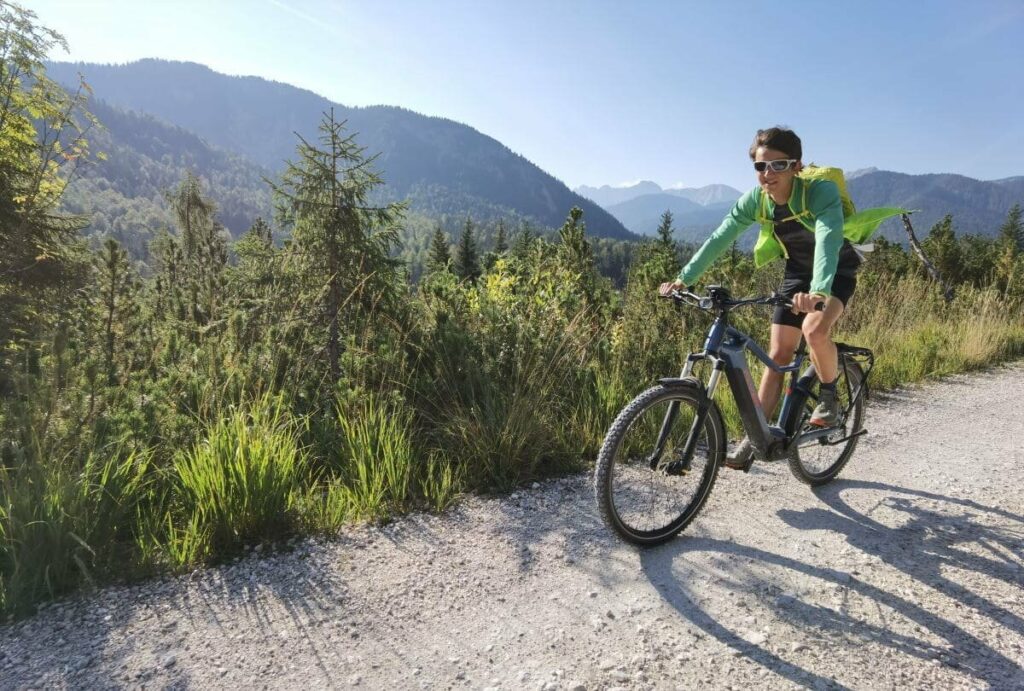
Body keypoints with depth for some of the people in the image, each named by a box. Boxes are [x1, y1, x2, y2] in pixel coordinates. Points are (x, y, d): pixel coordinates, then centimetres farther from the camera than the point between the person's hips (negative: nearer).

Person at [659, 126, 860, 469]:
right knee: (778, 355, 0)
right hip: (797, 271, 4)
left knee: (814, 329, -34)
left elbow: (827, 241, -46)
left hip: (836, 271, -4)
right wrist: (684, 279, -29)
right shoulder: (756, 199, -17)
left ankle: (829, 394, -4)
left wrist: (817, 291, -63)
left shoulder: (822, 192, -31)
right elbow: (719, 239, -19)